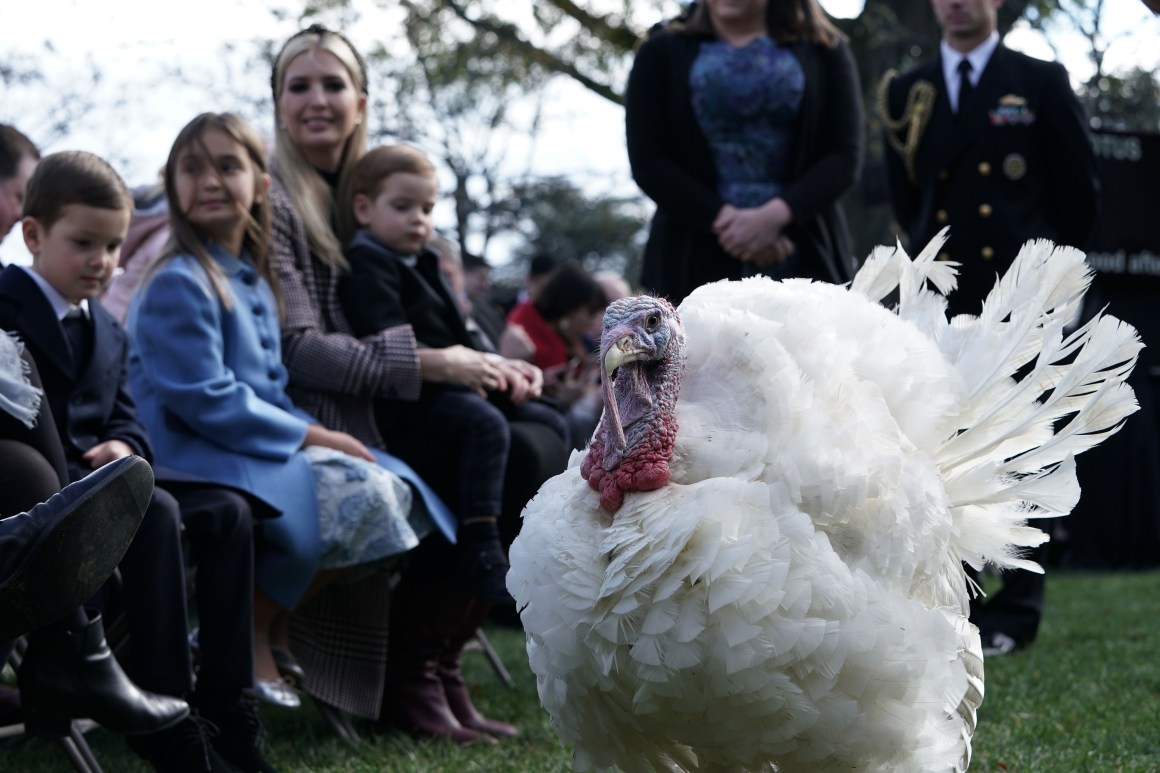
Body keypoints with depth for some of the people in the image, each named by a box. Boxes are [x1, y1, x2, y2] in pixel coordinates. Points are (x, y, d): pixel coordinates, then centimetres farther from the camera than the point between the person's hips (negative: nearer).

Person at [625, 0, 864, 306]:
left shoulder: (823, 51, 10)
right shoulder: (662, 54, 10)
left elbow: (844, 156, 2)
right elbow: (649, 164, 1)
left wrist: (776, 214, -15)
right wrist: (721, 219, -12)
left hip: (804, 261, 1)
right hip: (698, 262, 0)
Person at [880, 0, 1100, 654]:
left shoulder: (1042, 83, 3)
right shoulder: (908, 92, 12)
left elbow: (1080, 193, 5)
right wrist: (932, 255, 13)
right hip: (939, 303, 3)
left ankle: (1018, 611, 5)